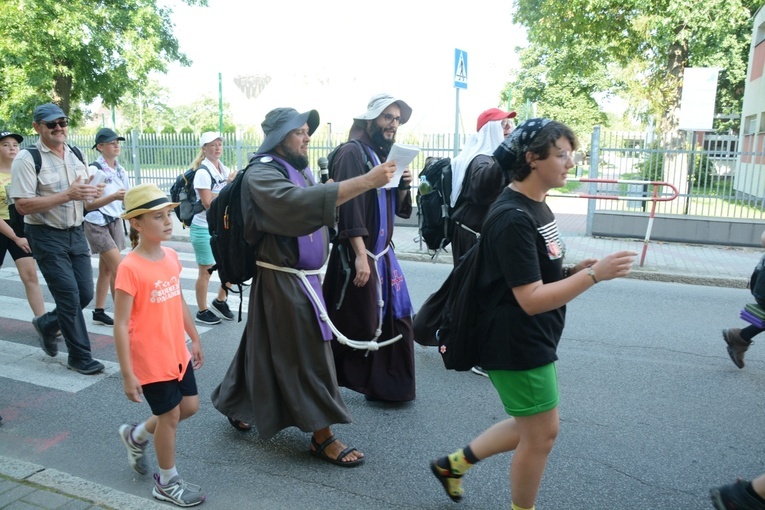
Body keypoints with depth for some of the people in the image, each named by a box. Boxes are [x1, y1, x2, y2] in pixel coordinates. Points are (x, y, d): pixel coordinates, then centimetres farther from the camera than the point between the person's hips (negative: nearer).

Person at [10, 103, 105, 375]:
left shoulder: (76, 156, 8)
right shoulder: (27, 159, -11)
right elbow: (23, 205, -18)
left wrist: (93, 194, -7)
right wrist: (68, 195, -24)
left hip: (76, 233, 6)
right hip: (47, 236, -6)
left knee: (85, 293, 8)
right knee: (69, 294, -4)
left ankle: (47, 323, 37)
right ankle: (80, 356, 10)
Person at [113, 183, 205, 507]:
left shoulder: (172, 257, 0)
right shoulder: (130, 268, -22)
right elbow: (121, 325, -20)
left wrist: (195, 339, 17)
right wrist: (127, 374, -18)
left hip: (178, 353, 7)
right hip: (151, 359, -7)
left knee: (190, 406, 16)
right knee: (170, 415, 6)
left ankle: (136, 435, 42)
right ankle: (167, 483, 30)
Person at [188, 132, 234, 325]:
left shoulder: (225, 170, 7)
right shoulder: (203, 172, -15)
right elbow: (208, 203, -19)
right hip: (204, 229, -7)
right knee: (206, 271, 3)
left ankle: (220, 301, 30)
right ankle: (202, 312, 18)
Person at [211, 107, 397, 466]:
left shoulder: (301, 170, 11)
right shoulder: (262, 174, -17)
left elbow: (318, 211, 18)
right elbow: (298, 202, -37)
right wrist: (365, 181, -41)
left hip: (304, 278, 8)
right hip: (281, 282, -8)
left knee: (264, 348, 20)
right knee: (309, 356, -2)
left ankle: (235, 403, 41)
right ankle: (322, 437, 13)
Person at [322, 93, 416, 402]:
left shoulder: (385, 155, 14)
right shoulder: (353, 153, -12)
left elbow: (398, 209, 18)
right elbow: (349, 207, -20)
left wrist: (404, 185, -3)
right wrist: (360, 256, -25)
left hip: (383, 253, 9)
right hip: (358, 254, -8)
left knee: (395, 320, 11)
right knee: (356, 325, 1)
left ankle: (387, 386, 25)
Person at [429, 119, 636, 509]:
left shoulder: (534, 206, 8)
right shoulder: (513, 219, -24)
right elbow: (531, 299, -26)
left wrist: (573, 271, 0)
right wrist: (595, 275, -28)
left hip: (532, 342, 10)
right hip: (518, 346, -10)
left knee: (532, 428, 22)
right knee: (542, 434, 7)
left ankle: (453, 463, 34)